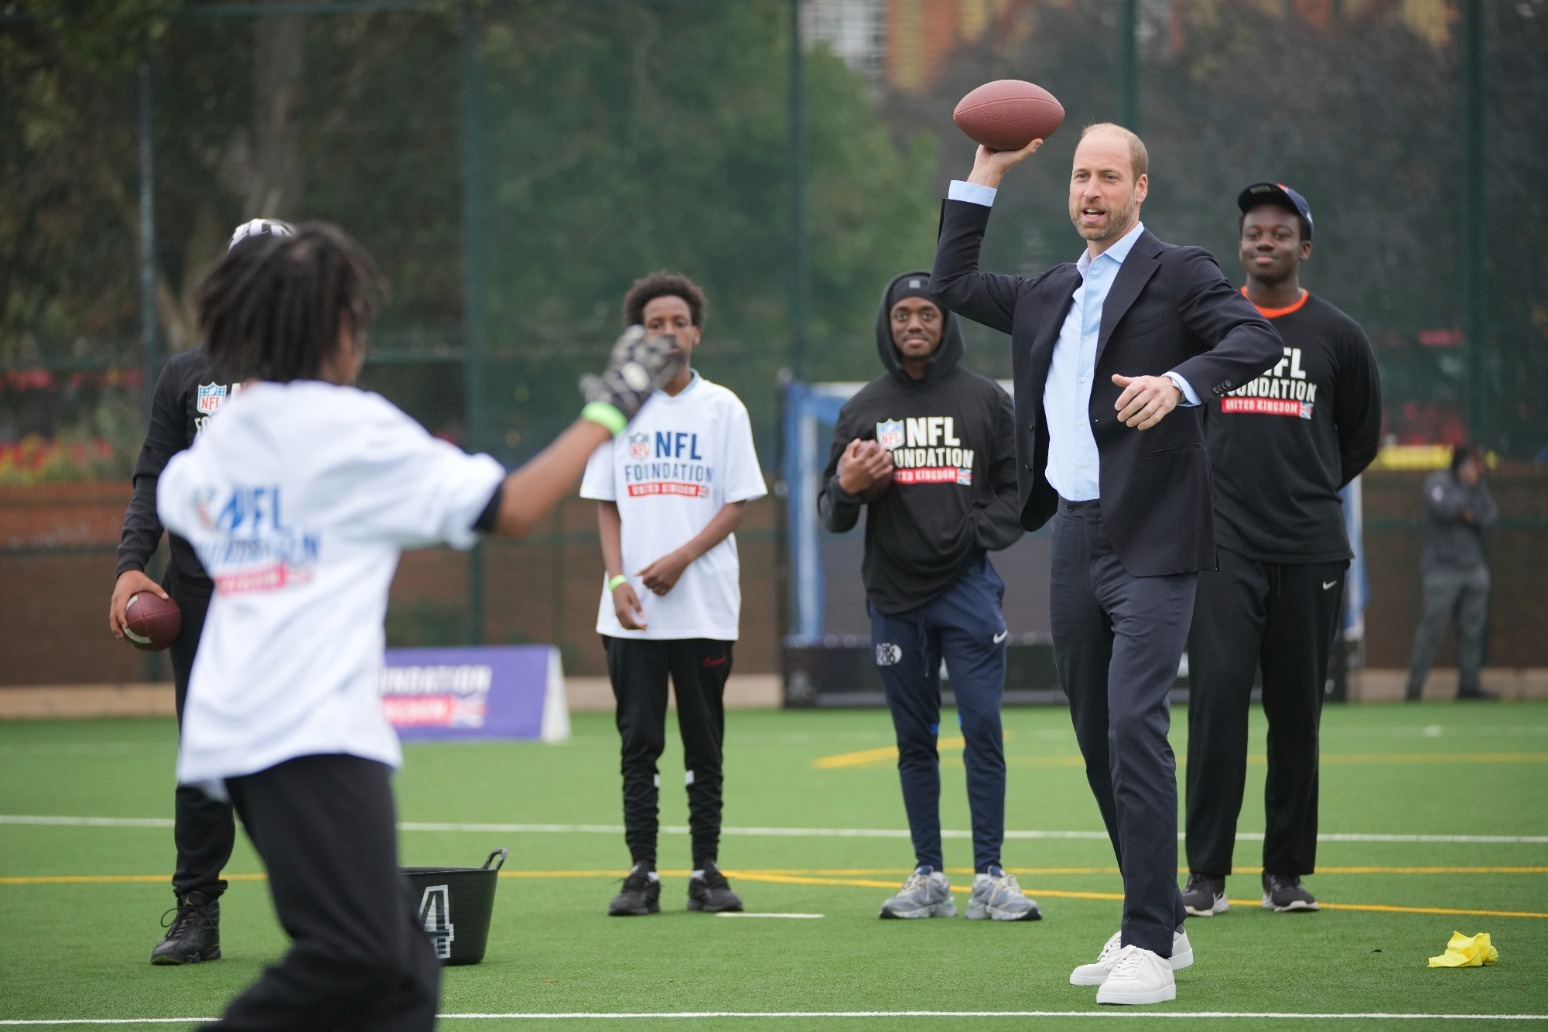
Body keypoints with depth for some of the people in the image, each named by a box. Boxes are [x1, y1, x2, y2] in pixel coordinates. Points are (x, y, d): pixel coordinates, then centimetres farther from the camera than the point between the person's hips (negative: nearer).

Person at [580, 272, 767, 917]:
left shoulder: (722, 408, 4)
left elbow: (738, 503, 0)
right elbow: (605, 505, 8)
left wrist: (680, 559, -12)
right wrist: (617, 579, -6)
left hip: (704, 605, -1)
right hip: (632, 612, 1)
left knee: (704, 745, 3)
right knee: (639, 743, 0)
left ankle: (706, 872, 7)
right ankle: (642, 874, 0)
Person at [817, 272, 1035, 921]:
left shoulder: (984, 400, 7)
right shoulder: (863, 410, 11)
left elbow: (1021, 485, 10)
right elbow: (832, 515, 11)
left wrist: (982, 532, -7)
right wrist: (847, 487, -12)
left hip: (967, 586, -2)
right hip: (894, 595, 2)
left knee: (983, 727, -11)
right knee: (914, 739, 6)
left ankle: (989, 876, -9)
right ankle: (929, 878, 11)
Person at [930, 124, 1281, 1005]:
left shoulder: (1178, 274, -1)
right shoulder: (1051, 296, 20)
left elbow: (1257, 339, -15)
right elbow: (952, 283, 28)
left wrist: (1181, 381, -33)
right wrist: (986, 174, 22)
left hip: (1150, 543, -8)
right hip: (1074, 539, 8)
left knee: (1135, 728, -17)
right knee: (1099, 738, 11)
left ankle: (1150, 949, -18)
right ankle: (1161, 922, 22)